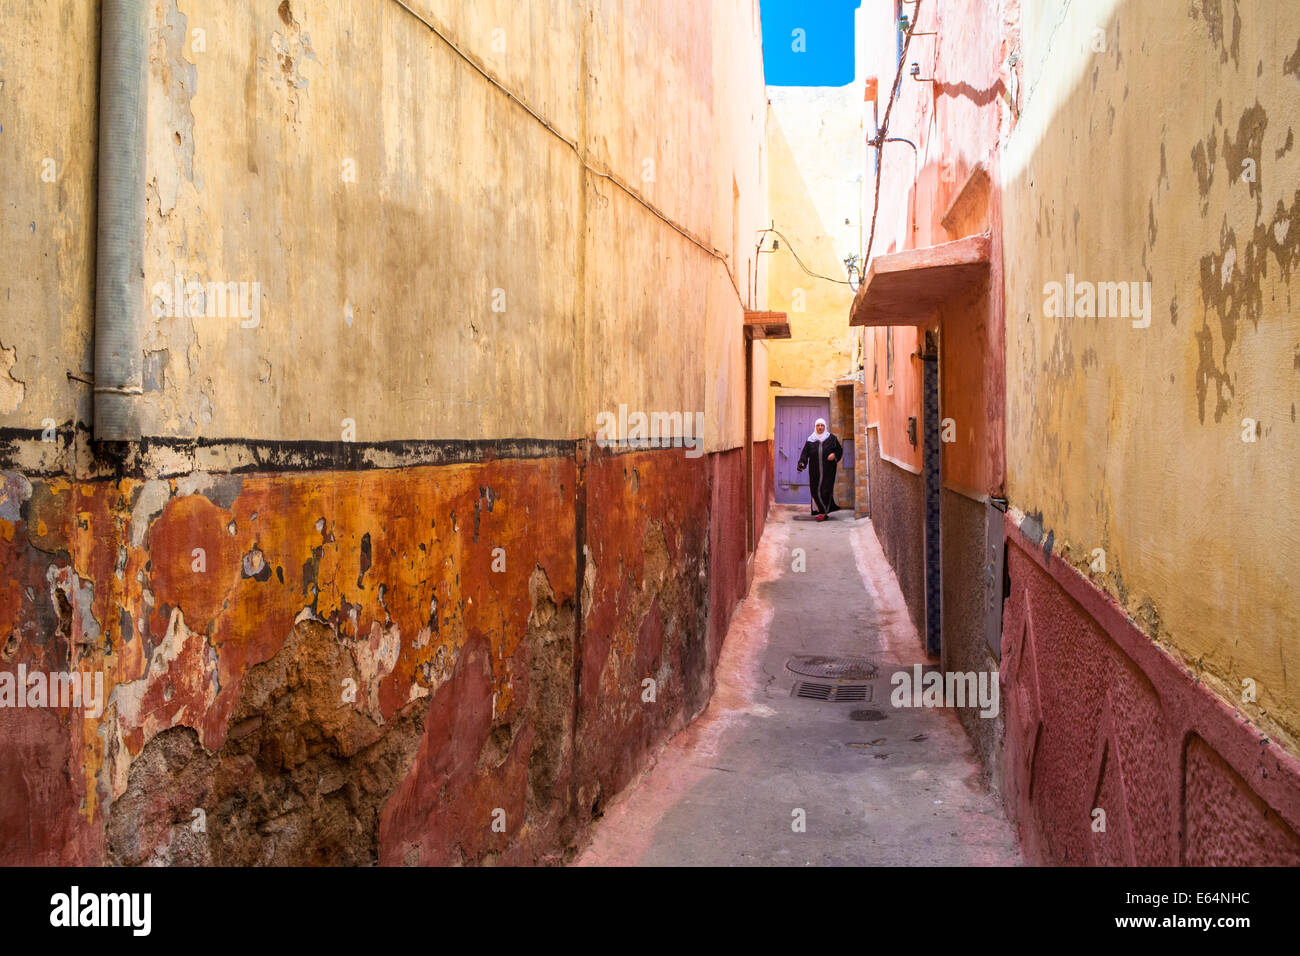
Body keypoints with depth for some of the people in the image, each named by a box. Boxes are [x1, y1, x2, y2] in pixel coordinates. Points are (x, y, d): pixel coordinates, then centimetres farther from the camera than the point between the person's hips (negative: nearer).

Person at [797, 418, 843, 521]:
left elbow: (840, 449, 10)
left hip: (828, 470, -2)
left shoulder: (832, 438, 4)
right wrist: (802, 463, -17)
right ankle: (825, 510, 14)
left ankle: (823, 512, -4)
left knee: (826, 490, -8)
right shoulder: (810, 440, 6)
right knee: (815, 490, 0)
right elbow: (805, 453, -1)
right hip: (815, 471, 2)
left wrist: (834, 455, -11)